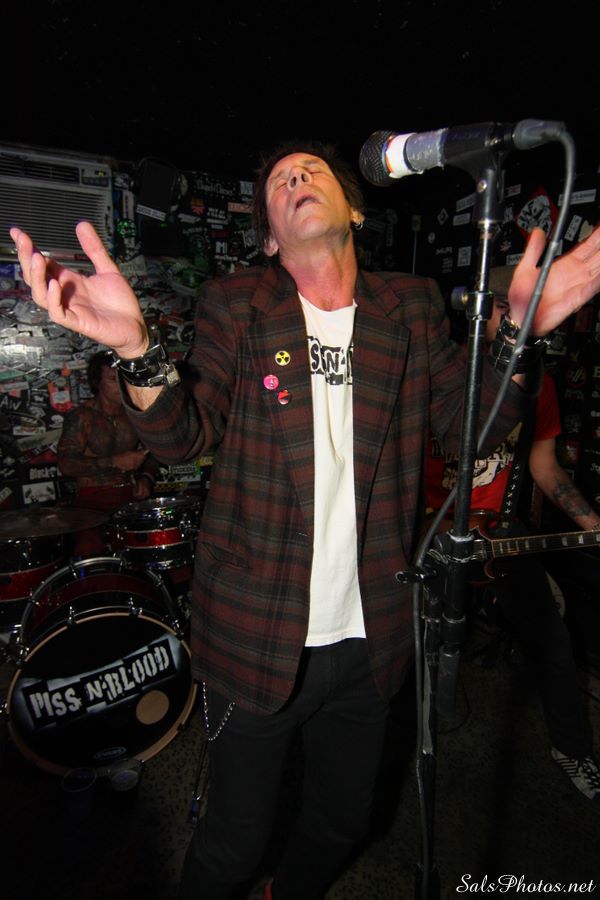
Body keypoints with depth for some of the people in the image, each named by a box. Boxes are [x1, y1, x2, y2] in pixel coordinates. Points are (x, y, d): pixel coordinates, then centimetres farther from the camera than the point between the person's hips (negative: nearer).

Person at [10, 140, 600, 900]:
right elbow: (184, 438, -12)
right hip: (256, 634, -3)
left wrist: (518, 332, -15)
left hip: (367, 636, 4)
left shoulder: (412, 309, 4)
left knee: (343, 823, 27)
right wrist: (135, 347, -30)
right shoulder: (234, 307, -2)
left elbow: (468, 425, -1)